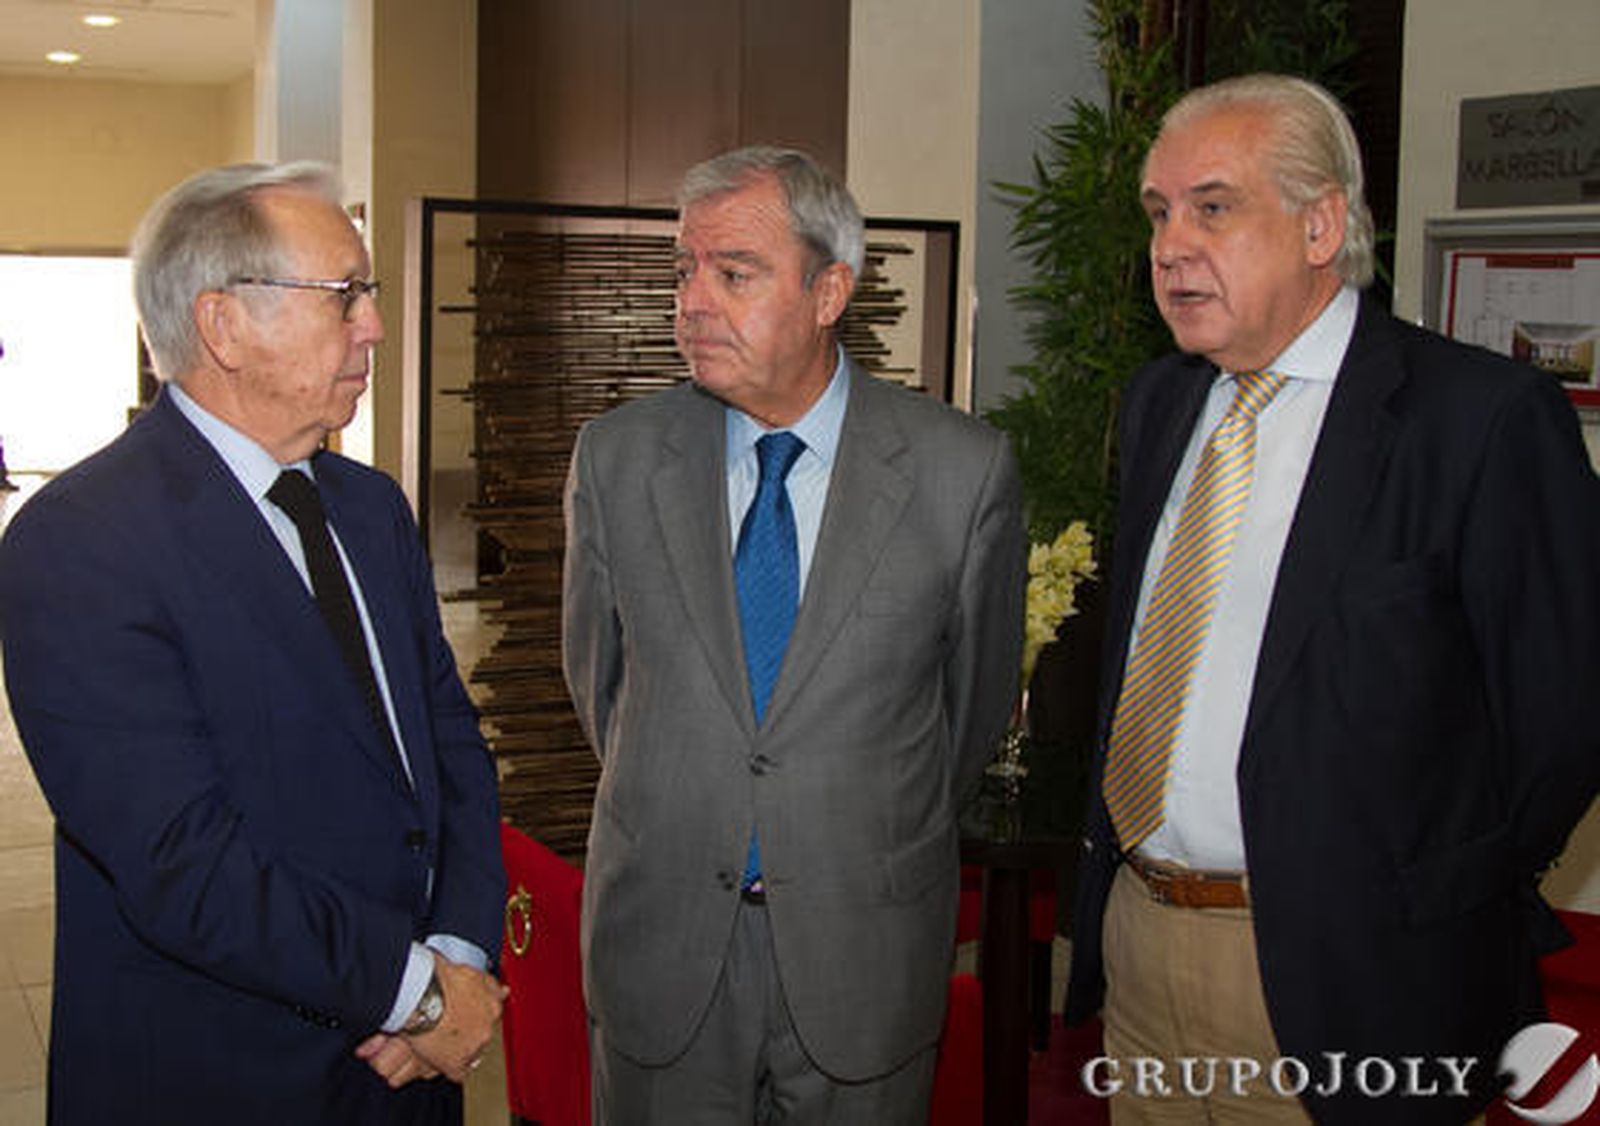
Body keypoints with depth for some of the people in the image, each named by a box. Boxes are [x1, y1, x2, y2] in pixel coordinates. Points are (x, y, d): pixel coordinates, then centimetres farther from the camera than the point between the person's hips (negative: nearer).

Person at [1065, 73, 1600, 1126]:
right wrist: (1119, 878, 8)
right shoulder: (1158, 405, 9)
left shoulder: (1486, 415, -13)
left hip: (1330, 986, -6)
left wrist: (1417, 917, -7)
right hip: (1136, 938, 6)